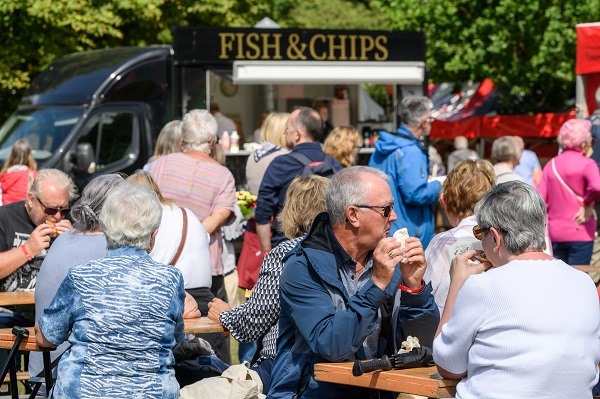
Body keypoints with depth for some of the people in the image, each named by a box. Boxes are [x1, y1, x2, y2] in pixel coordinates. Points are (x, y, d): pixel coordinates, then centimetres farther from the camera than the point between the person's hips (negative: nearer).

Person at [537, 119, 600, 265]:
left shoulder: (551, 164, 8)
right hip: (580, 233, -5)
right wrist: (587, 205, -10)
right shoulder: (586, 164, -9)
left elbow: (540, 200, 3)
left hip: (554, 234, 5)